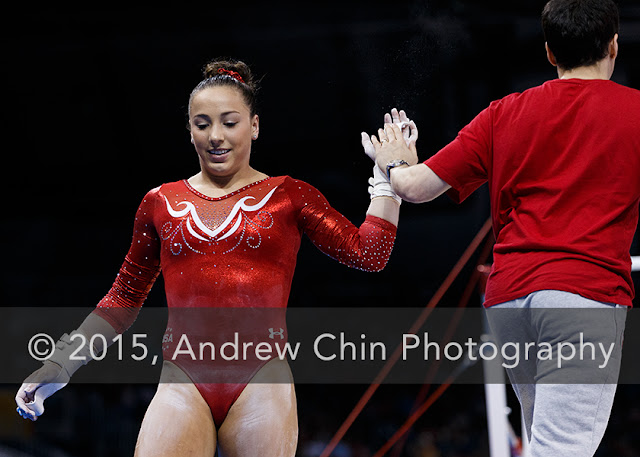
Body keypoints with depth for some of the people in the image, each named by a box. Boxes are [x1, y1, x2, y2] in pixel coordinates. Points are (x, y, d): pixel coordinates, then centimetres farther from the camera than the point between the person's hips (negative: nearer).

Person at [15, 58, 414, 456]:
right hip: (183, 386, 1)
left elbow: (369, 255, 3)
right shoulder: (161, 203, 14)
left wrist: (389, 172, 7)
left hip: (261, 383, -1)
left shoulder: (288, 196, 8)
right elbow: (124, 299, 21)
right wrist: (62, 362, 14)